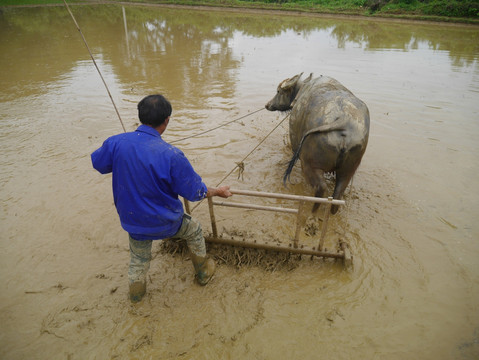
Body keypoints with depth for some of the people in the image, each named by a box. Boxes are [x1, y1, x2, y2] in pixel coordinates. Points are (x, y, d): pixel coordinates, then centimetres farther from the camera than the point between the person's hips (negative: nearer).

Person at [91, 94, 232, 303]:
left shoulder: (116, 143, -18)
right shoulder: (171, 155, -29)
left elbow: (97, 163, 5)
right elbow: (195, 192, -18)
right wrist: (218, 191, 2)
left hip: (132, 221, 3)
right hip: (165, 223, -3)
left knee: (138, 260, 29)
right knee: (194, 230, 28)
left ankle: (136, 294, 54)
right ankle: (203, 272, 47)